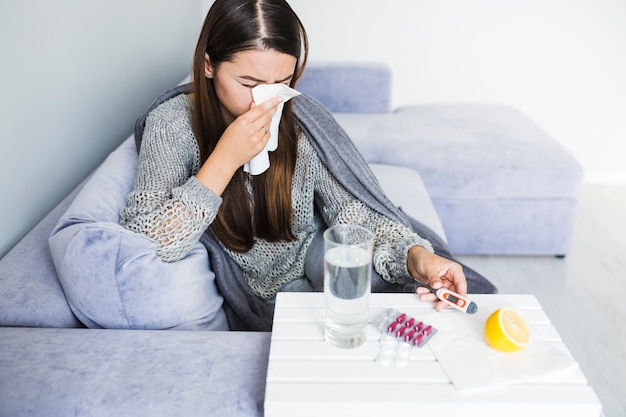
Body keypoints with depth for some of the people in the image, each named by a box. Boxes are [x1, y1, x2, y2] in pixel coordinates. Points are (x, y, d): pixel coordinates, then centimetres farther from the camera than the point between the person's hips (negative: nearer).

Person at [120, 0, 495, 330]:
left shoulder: (299, 118, -12)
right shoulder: (173, 124, -16)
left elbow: (352, 209, -12)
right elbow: (142, 247, -23)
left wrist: (415, 255, -32)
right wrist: (226, 159, -31)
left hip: (315, 259, 2)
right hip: (258, 291, -2)